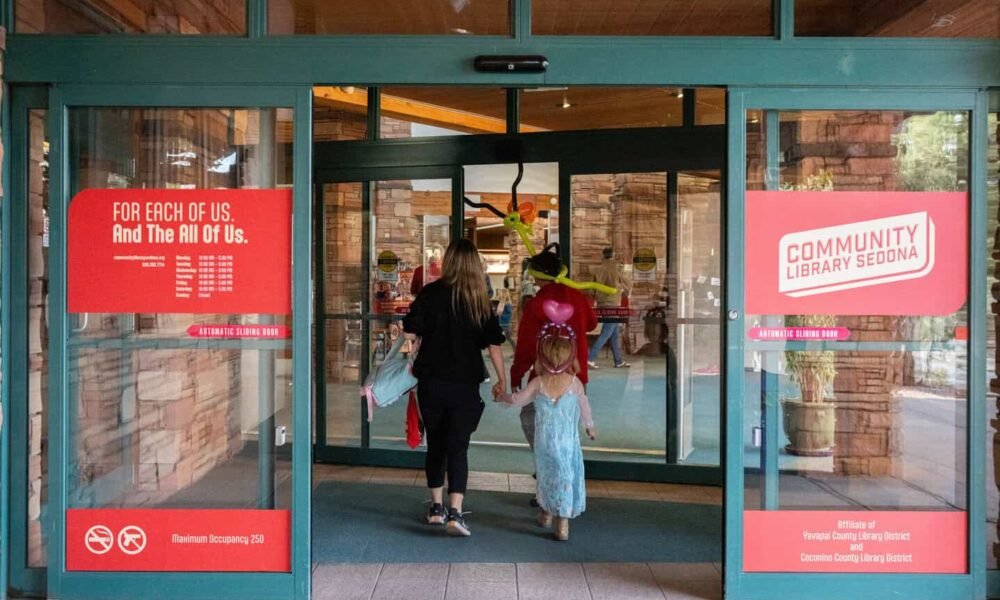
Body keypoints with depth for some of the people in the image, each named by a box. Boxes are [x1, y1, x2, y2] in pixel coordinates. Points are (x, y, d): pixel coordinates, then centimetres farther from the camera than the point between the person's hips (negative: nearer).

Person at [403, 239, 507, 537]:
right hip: (465, 384, -1)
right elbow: (493, 345, 0)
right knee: (458, 448, 1)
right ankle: (455, 512, -11)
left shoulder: (430, 293, -4)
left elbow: (411, 333, -6)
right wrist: (502, 380, 10)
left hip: (431, 381, 1)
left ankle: (436, 507, 25)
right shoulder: (479, 301, -2)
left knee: (435, 445, 16)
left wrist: (407, 365, 9)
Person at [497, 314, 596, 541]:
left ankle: (546, 513, 36)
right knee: (566, 478, 3)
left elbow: (518, 399, -3)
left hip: (544, 442, 1)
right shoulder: (575, 383, -6)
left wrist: (502, 397, 18)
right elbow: (584, 407, 4)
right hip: (568, 443, -1)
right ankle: (563, 524, 0)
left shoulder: (538, 383, -7)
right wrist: (590, 426, 22)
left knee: (547, 475, 20)